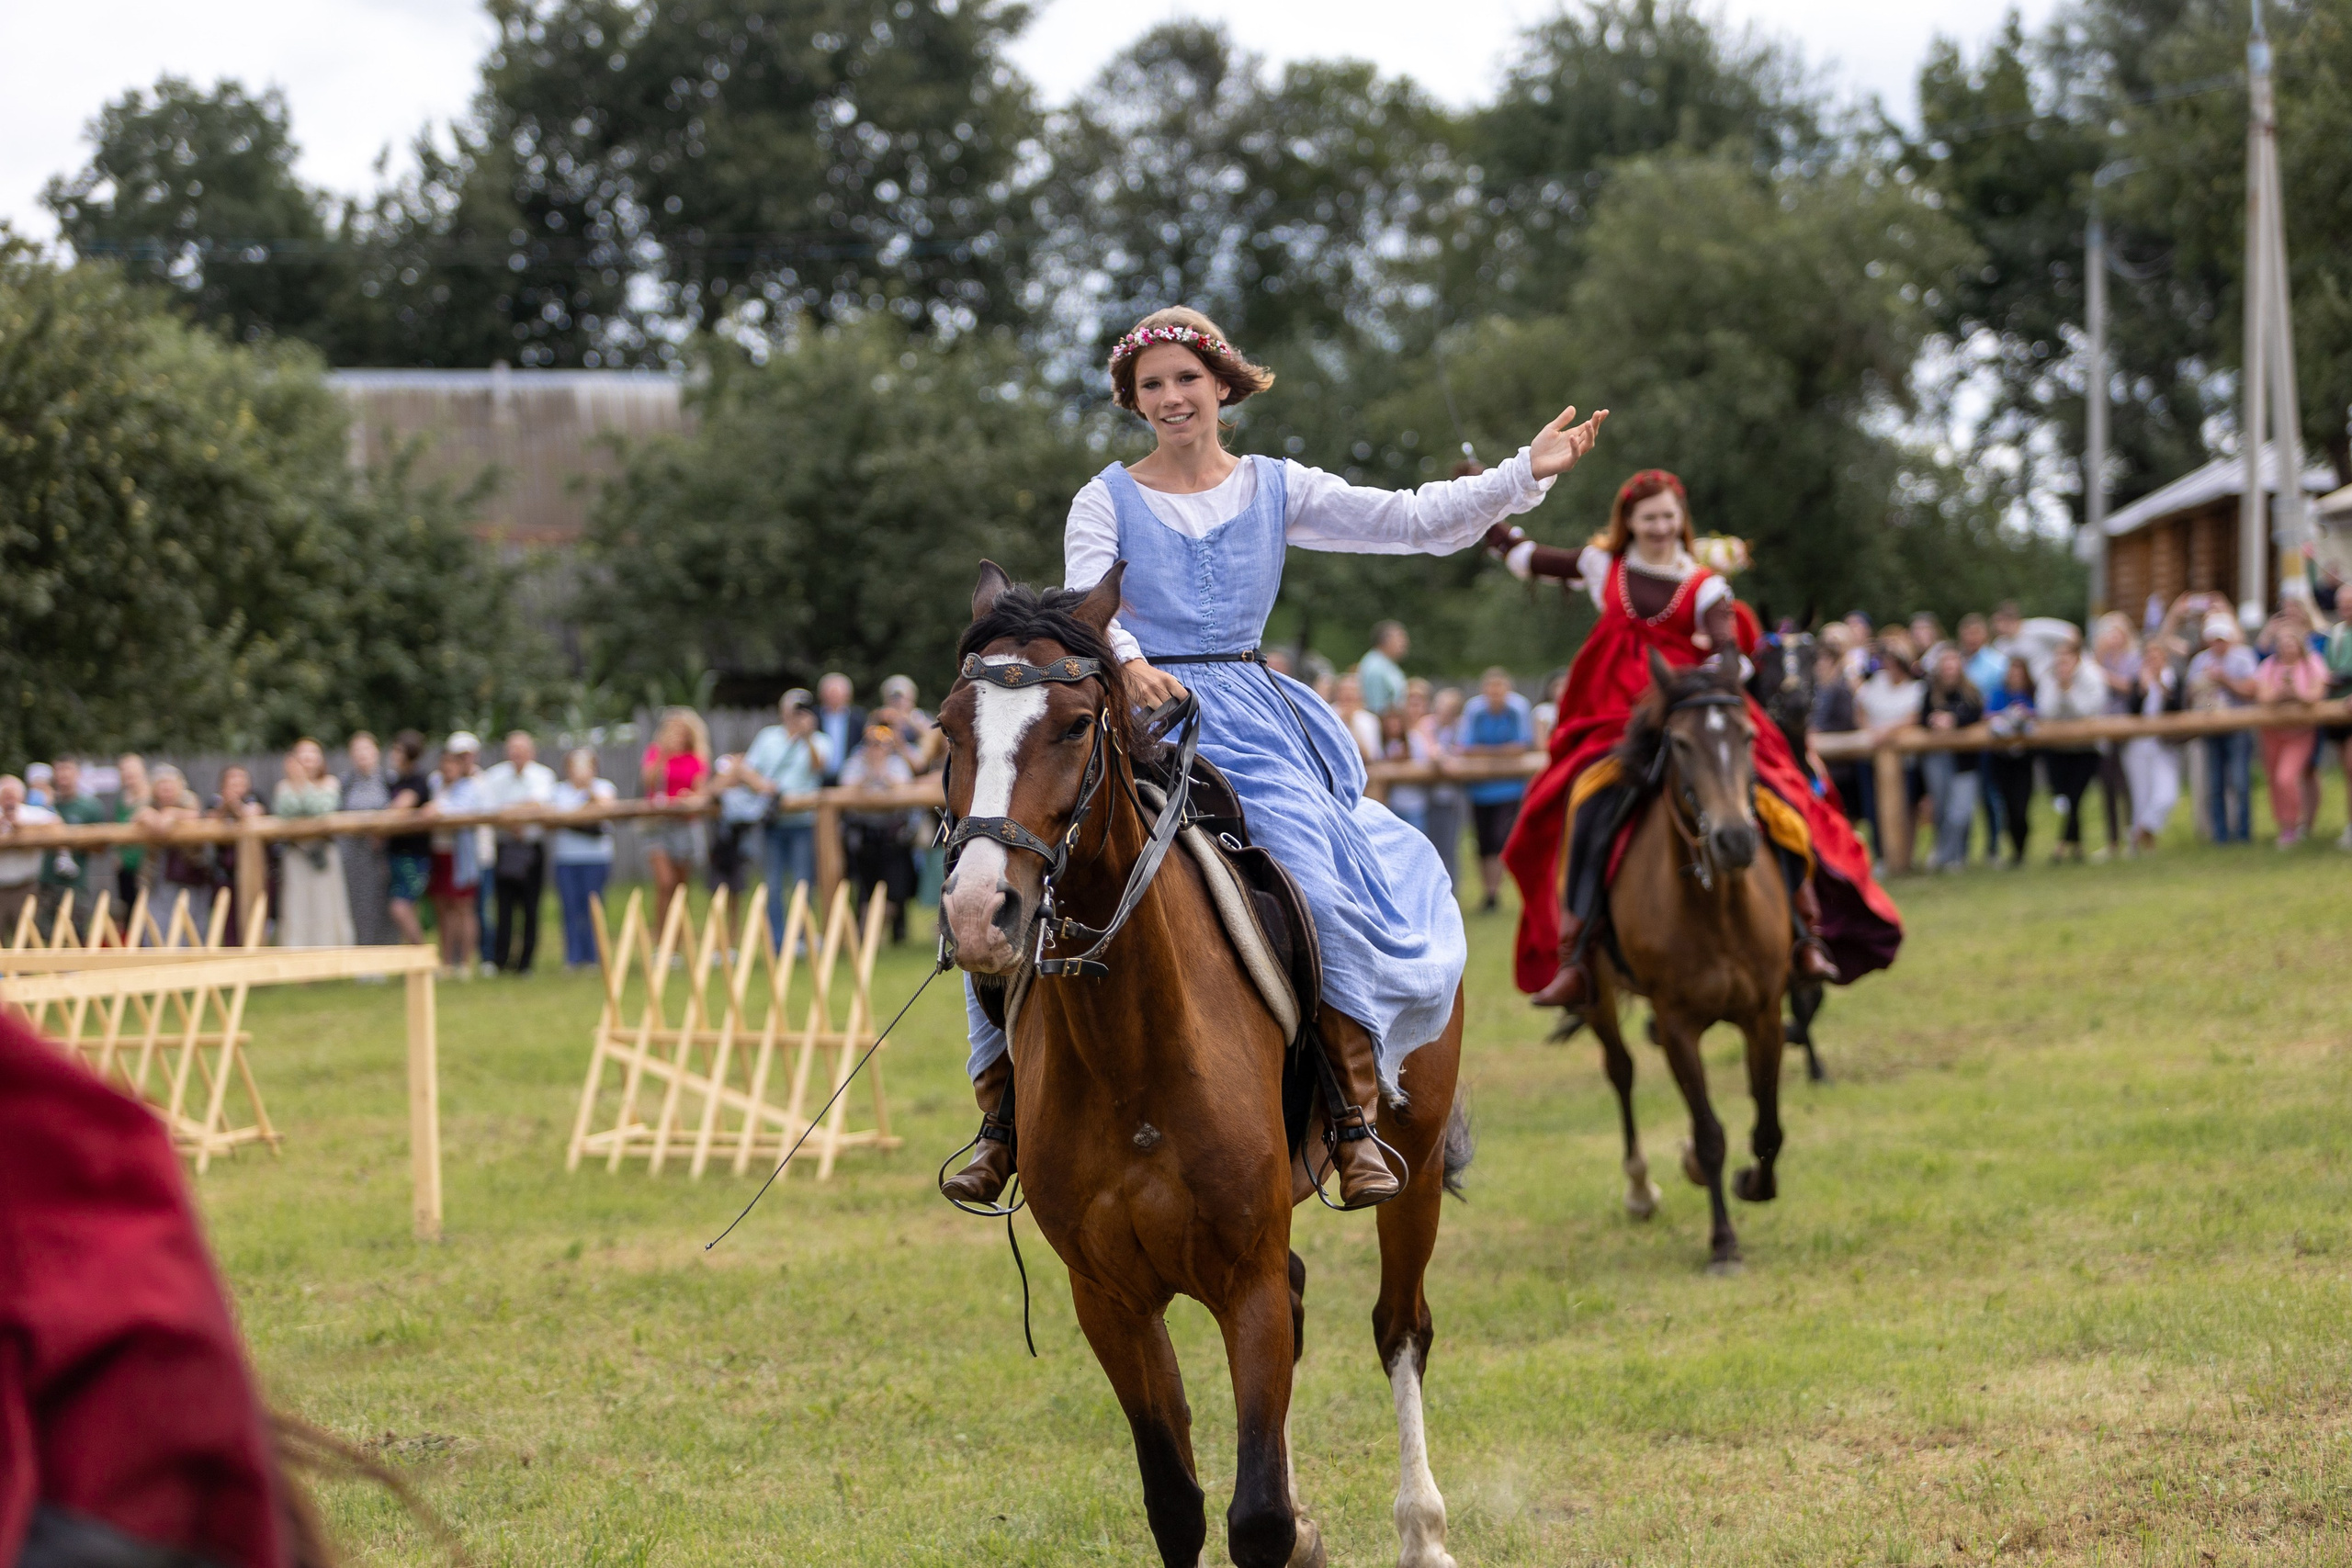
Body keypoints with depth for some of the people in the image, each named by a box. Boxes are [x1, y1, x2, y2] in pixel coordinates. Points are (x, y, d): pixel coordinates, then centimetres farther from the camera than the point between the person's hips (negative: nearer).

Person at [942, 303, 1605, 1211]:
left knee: (1320, 891, -24)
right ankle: (1006, 1115, -3)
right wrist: (1127, 661, -30)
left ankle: (1357, 1119, -16)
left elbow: (1419, 522, 4)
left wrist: (1526, 474, -5)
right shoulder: (1109, 500, 6)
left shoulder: (1275, 490, 9)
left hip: (1248, 724, 0)